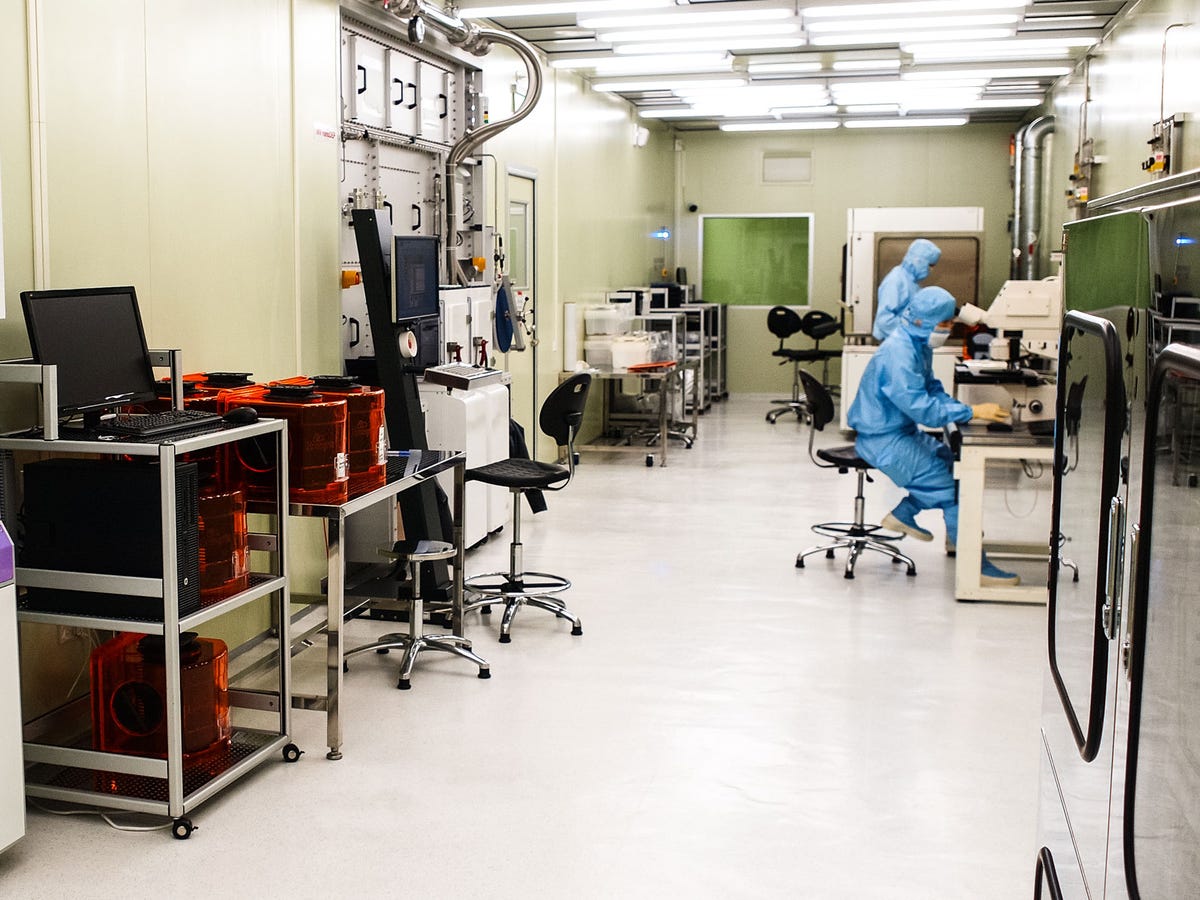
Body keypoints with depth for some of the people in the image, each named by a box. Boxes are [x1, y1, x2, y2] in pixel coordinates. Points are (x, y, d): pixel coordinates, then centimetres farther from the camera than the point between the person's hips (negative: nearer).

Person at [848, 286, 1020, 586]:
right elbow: (921, 407, -30)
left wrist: (965, 409, -7)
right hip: (884, 440, -10)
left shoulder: (920, 345, 6)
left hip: (902, 430, 10)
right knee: (949, 481, -15)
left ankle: (903, 514, 19)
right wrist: (971, 412, -31)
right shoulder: (899, 353, -25)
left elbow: (932, 390, 11)